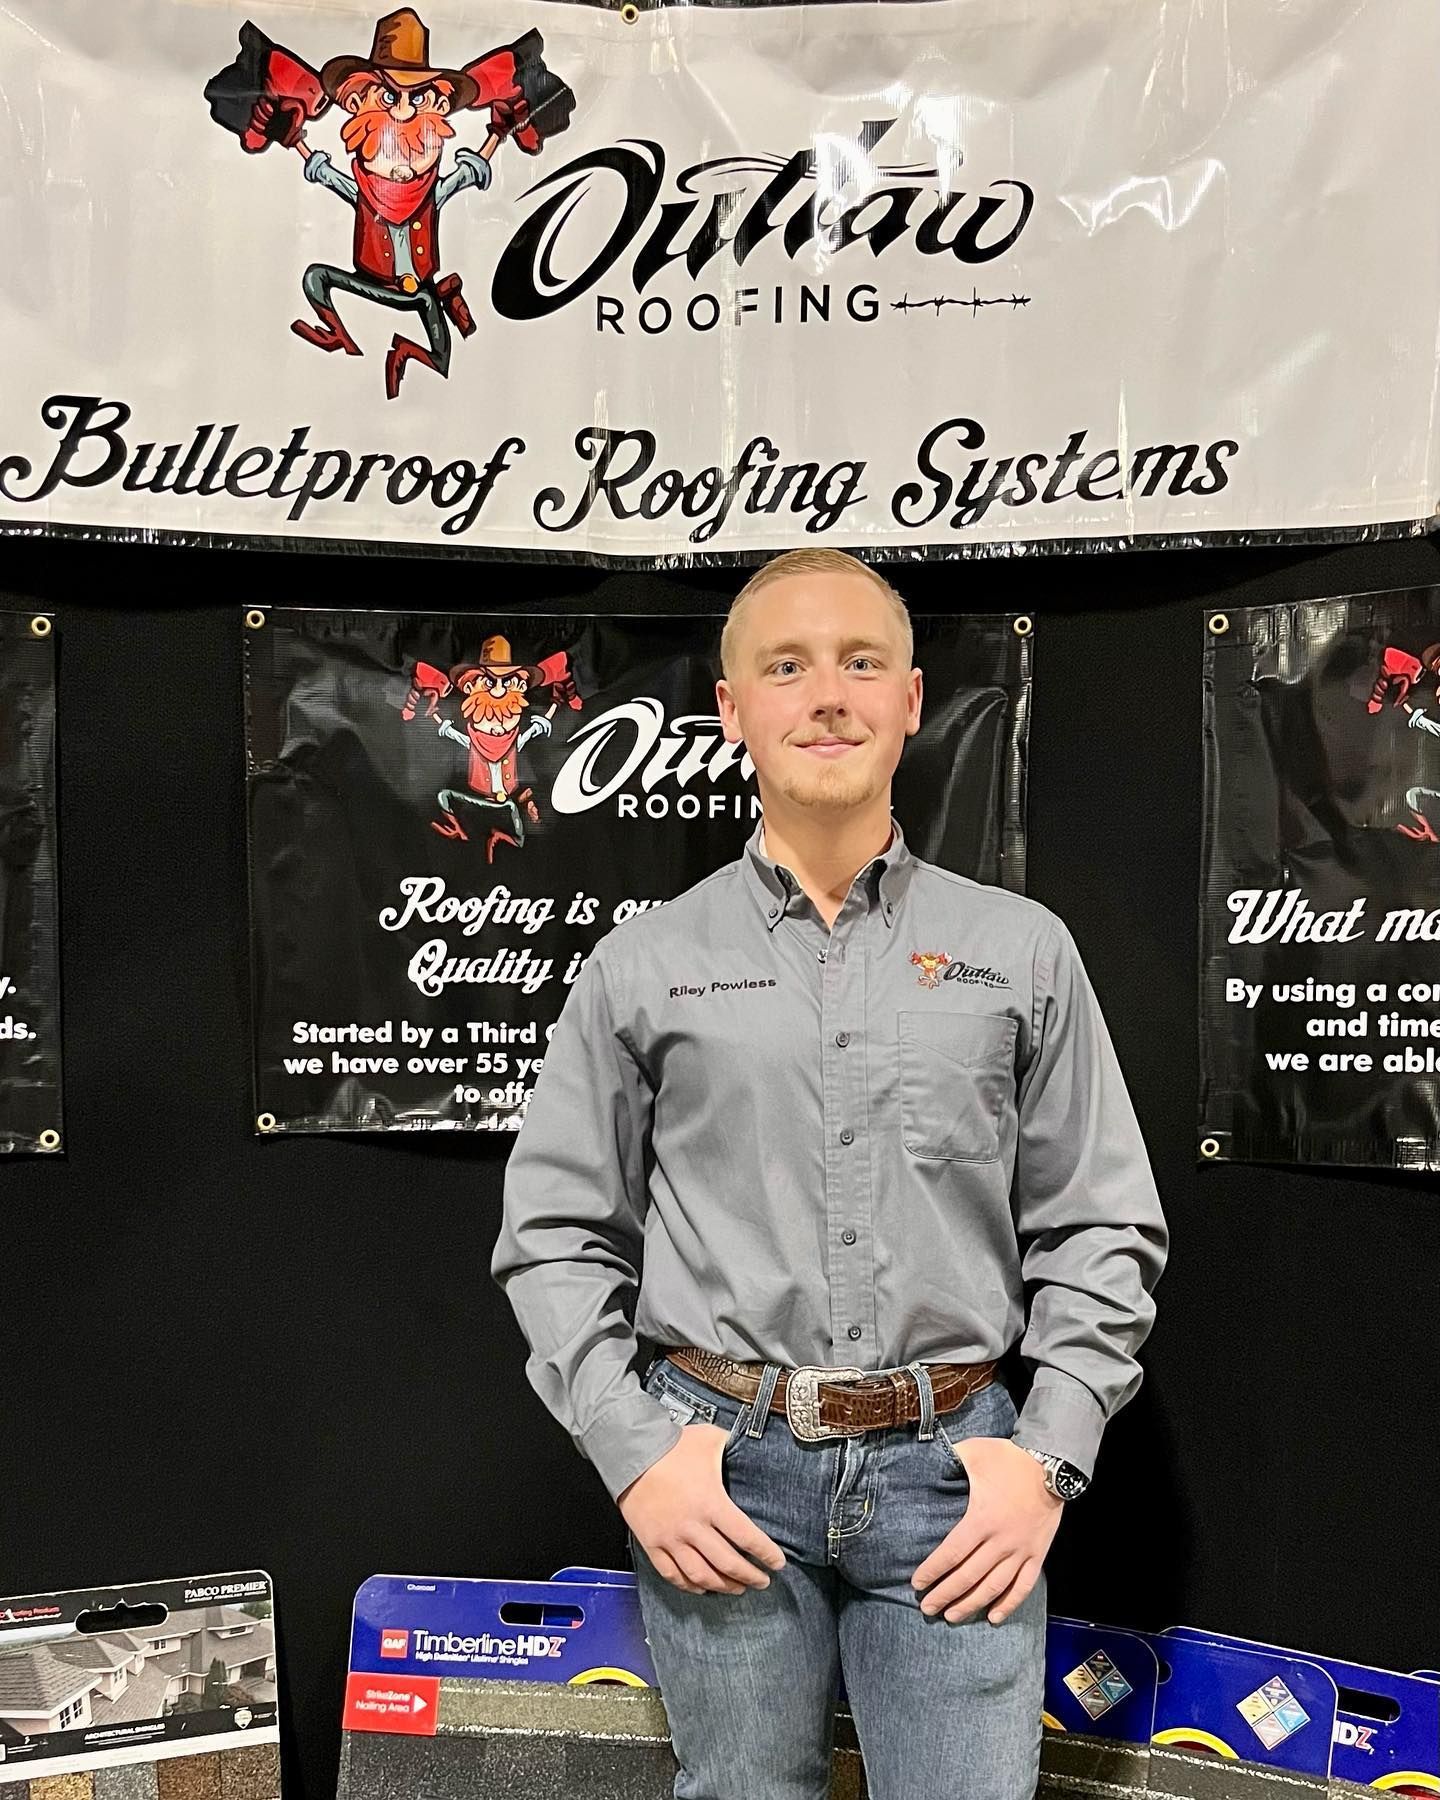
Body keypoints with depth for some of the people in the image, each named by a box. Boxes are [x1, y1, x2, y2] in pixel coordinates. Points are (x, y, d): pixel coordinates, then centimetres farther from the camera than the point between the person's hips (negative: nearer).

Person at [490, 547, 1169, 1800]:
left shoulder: (1023, 949, 5)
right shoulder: (645, 965, 3)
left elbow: (1103, 1231, 6)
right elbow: (555, 1235, 5)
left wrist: (1049, 1459, -3)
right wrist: (635, 1455, -4)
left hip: (949, 1465, 0)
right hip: (720, 1468, 0)